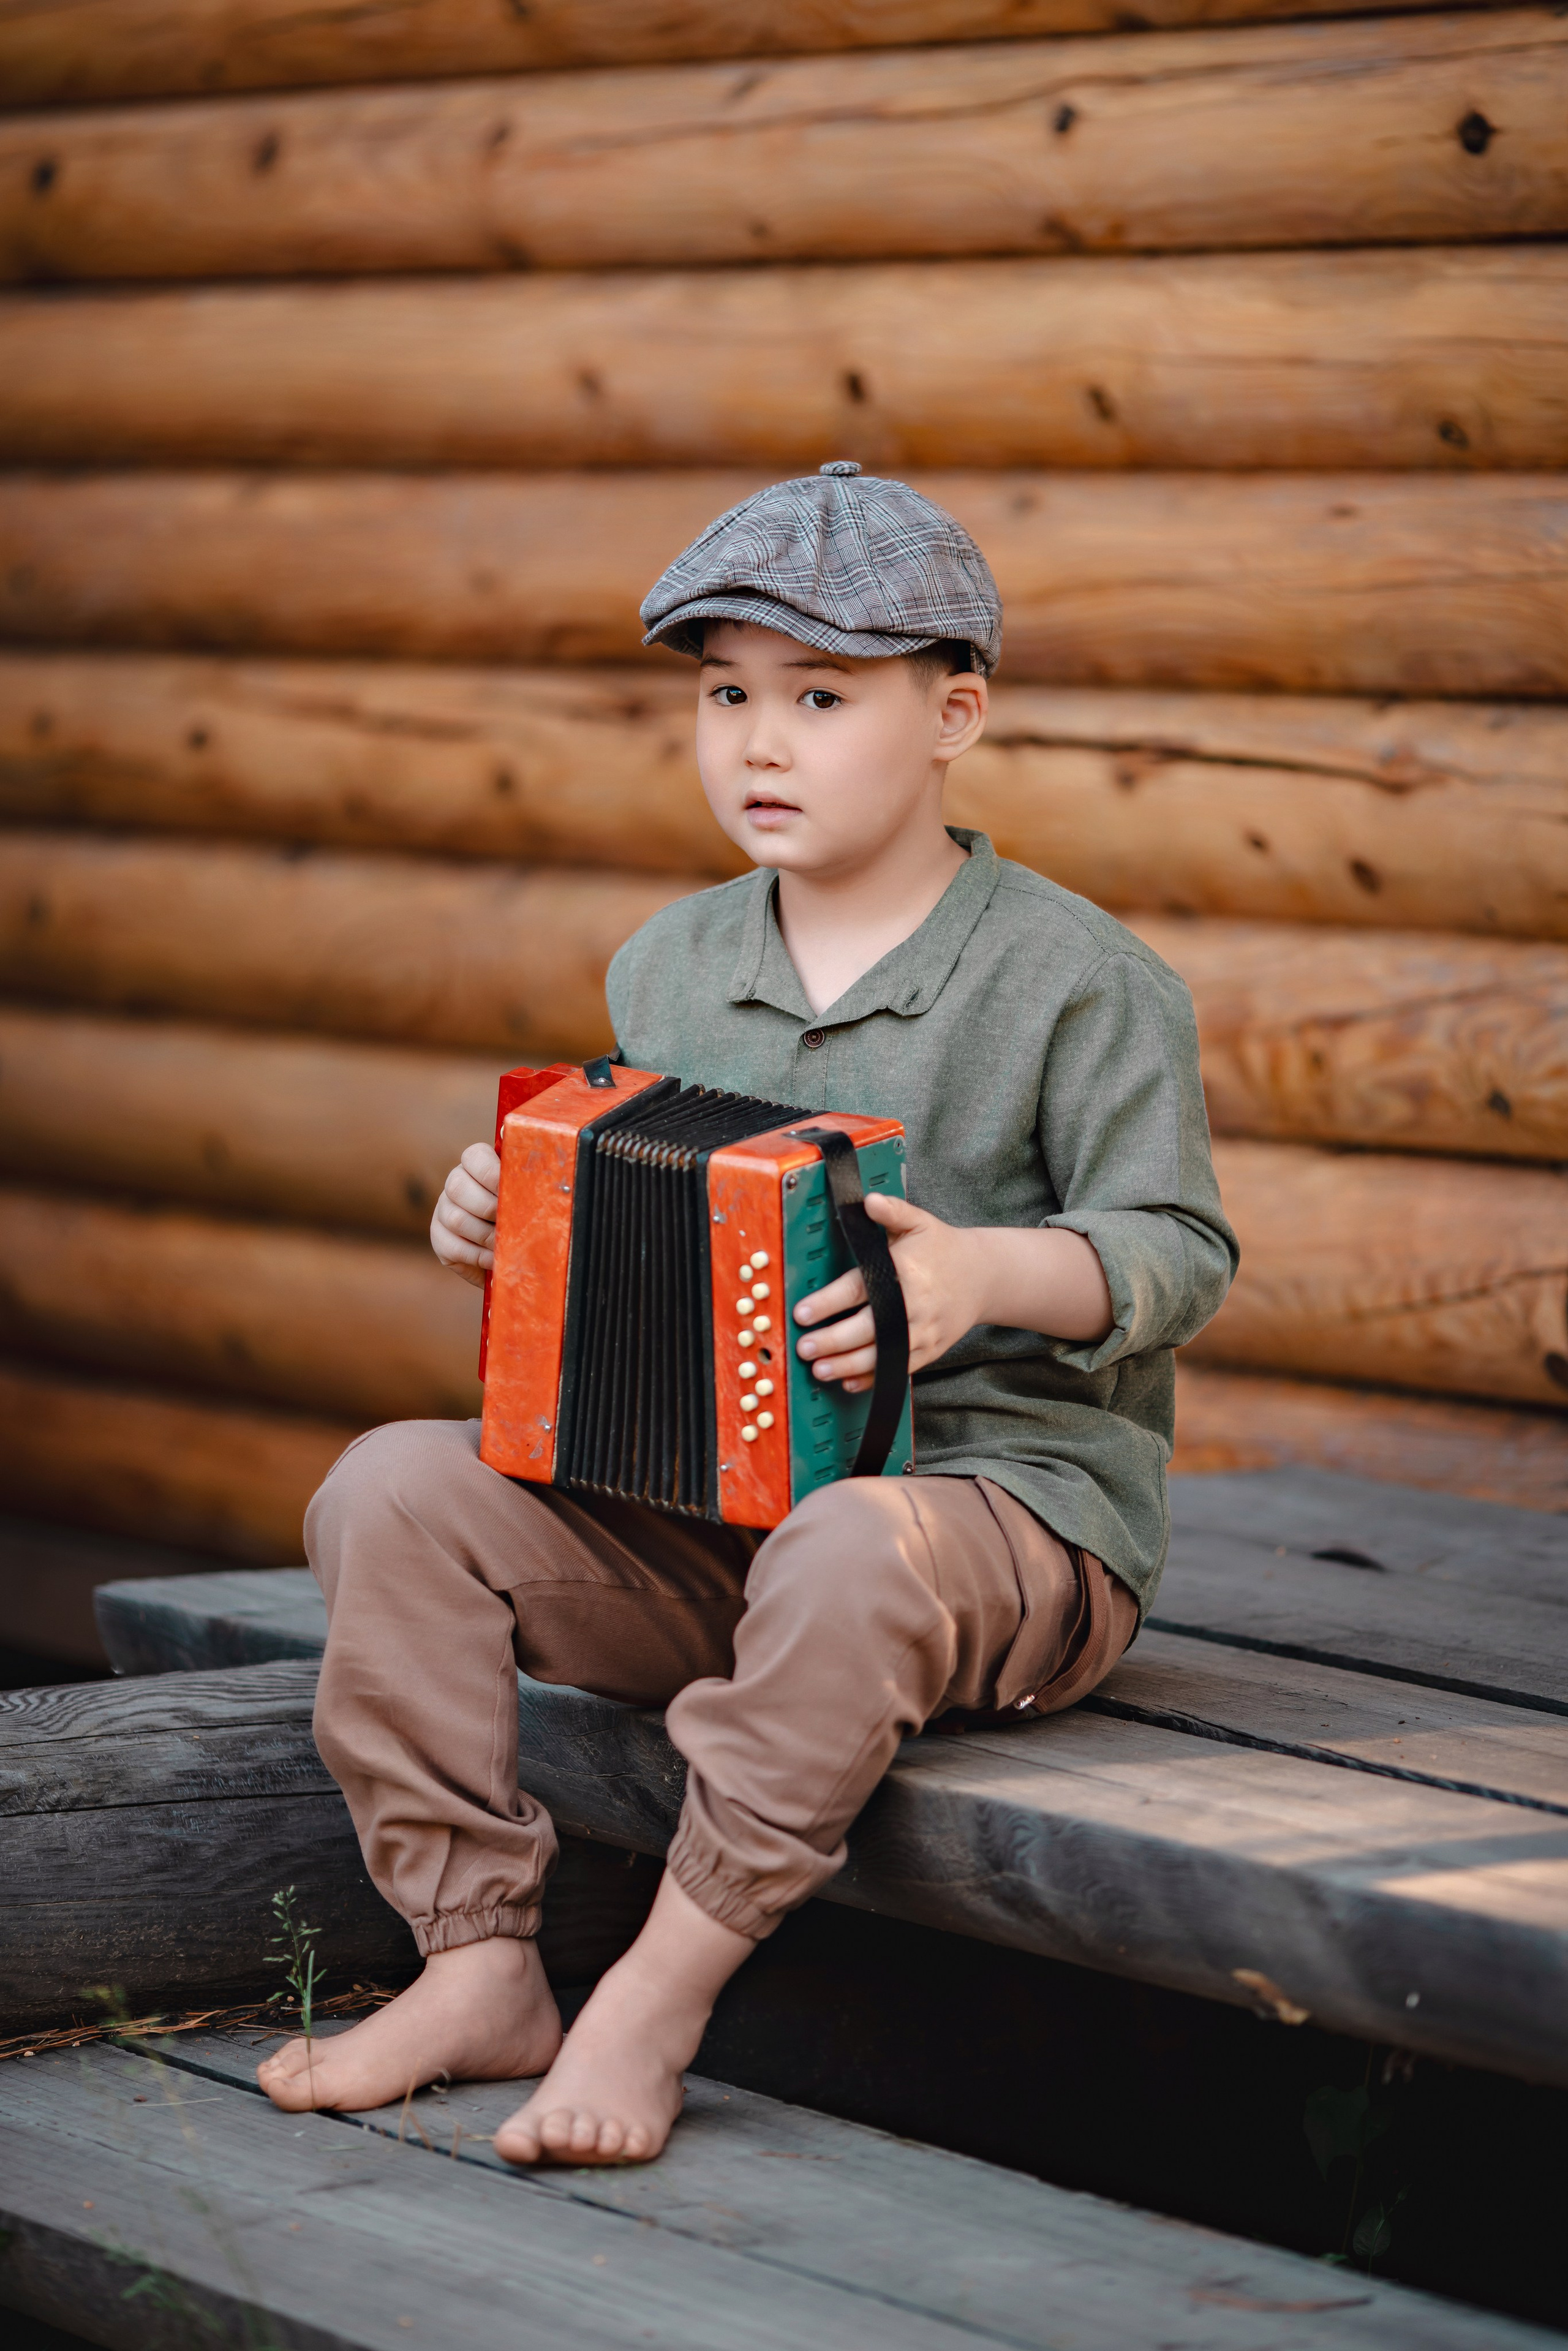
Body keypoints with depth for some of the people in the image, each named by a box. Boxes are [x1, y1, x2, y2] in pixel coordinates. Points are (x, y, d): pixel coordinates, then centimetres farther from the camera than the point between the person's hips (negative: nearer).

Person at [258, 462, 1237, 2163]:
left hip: (1002, 1495, -6)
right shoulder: (670, 968, 13)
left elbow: (1177, 1253, -10)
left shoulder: (1076, 981, -5)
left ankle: (657, 1995, -27)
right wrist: (504, 1228, 0)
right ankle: (477, 1970, -12)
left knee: (852, 1560, -41)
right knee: (391, 1491, -15)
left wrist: (986, 1273, -29)